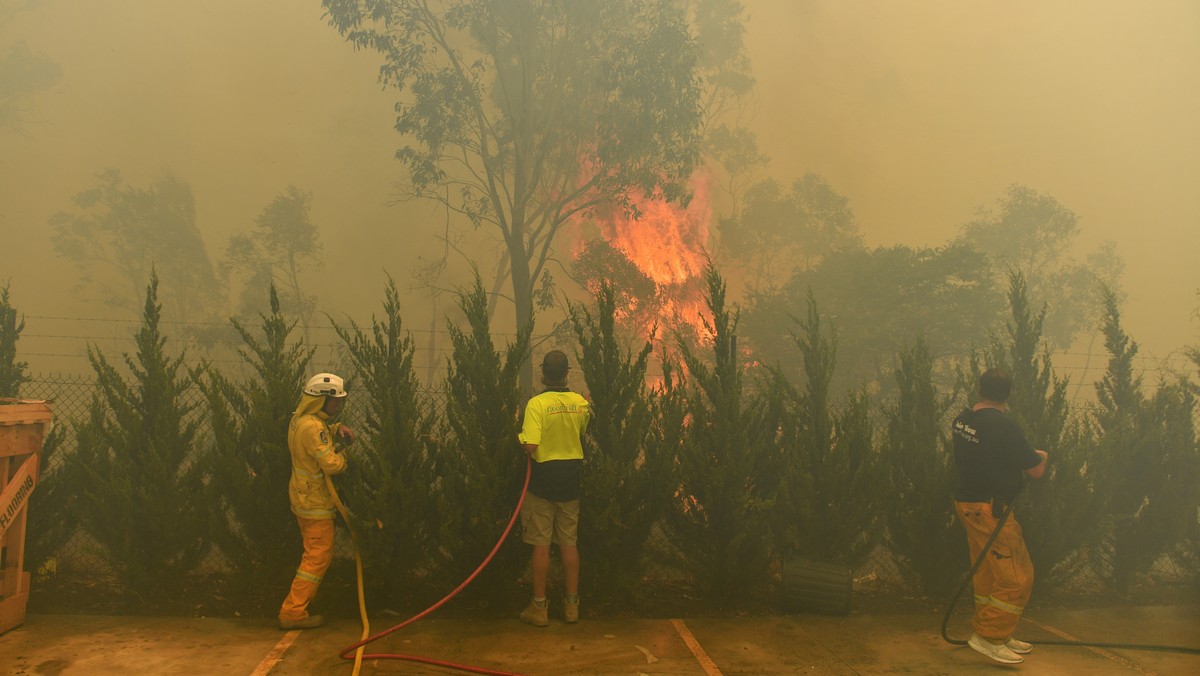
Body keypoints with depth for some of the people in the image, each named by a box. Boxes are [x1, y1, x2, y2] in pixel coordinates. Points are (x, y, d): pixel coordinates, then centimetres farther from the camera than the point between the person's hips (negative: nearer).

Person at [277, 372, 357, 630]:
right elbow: (332, 464, -29)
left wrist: (338, 428, 3)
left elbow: (324, 429, 25)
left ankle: (296, 608, 30)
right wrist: (344, 455, -8)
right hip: (315, 501, -11)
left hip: (304, 497, 11)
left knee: (314, 553, 21)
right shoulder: (312, 427, -25)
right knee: (319, 556, -4)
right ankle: (293, 612, -1)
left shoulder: (302, 418, 6)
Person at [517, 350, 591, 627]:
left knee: (541, 545, 5)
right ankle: (571, 604, 20)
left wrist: (520, 437, -4)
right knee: (569, 544, 12)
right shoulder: (581, 403, -1)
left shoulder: (537, 404, -16)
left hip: (543, 481, -4)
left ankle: (539, 607, 13)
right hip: (571, 481, 4)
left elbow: (530, 446, -23)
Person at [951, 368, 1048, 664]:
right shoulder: (1003, 426, -21)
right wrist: (1041, 456, 12)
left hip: (968, 502, 9)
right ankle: (988, 636, 6)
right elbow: (1036, 470, -11)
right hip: (989, 508, -9)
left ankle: (997, 636, 28)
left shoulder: (963, 419, 4)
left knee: (987, 574, 17)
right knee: (1017, 577, 2)